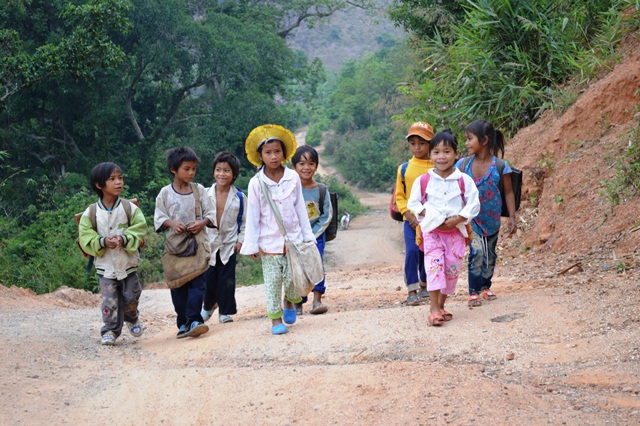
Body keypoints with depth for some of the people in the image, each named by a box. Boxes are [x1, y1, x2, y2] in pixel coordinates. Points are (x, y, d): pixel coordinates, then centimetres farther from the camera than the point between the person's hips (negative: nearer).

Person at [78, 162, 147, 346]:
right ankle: (110, 331, 9)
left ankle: (132, 318, 40)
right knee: (110, 301, -3)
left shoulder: (129, 208, -5)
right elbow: (85, 238, -5)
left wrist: (124, 239, -22)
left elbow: (140, 229, -7)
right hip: (105, 265, -1)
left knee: (131, 297, 11)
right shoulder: (91, 212, -6)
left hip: (128, 263, 1)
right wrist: (103, 242, -21)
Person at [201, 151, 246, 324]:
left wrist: (240, 240, -3)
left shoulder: (238, 197, -4)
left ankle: (225, 311, 13)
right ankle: (208, 305, 31)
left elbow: (243, 221, 4)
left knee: (227, 280, 1)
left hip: (229, 244, -1)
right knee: (208, 278, 6)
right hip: (209, 243, 1)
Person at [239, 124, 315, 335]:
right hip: (269, 243, -1)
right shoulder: (256, 183, -7)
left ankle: (290, 301, 34)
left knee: (293, 278, 4)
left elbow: (300, 208, 6)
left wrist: (307, 235, 9)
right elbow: (252, 217, -3)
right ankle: (275, 318, 12)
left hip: (293, 238, 1)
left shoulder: (293, 178, -2)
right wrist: (251, 245, -3)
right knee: (272, 281, 3)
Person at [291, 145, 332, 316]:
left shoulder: (322, 190, -2)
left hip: (316, 235, 0)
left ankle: (317, 300, -14)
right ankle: (297, 304, 8)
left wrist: (312, 236, -9)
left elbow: (326, 216, -1)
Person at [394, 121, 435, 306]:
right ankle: (412, 291, -10)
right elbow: (399, 196, 4)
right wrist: (410, 216, -8)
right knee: (412, 251, -15)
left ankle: (424, 284, 33)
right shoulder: (404, 169, 2)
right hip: (410, 220, 0)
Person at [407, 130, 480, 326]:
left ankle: (441, 305, 18)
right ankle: (434, 308, -15)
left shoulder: (464, 181, -2)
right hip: (432, 230, -1)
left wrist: (456, 219, -17)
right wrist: (429, 215, -12)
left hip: (456, 231, 1)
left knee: (452, 269, 4)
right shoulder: (423, 181, -1)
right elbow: (413, 203, 5)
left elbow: (473, 205, -3)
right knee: (434, 265, -14)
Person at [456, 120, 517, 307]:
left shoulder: (500, 166, -14)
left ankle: (485, 287, 37)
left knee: (490, 255, 16)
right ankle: (473, 292, -9)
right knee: (476, 251, -17)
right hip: (472, 218, -1)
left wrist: (512, 217, -10)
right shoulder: (464, 164, -9)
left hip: (492, 219, 1)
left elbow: (508, 193, -7)